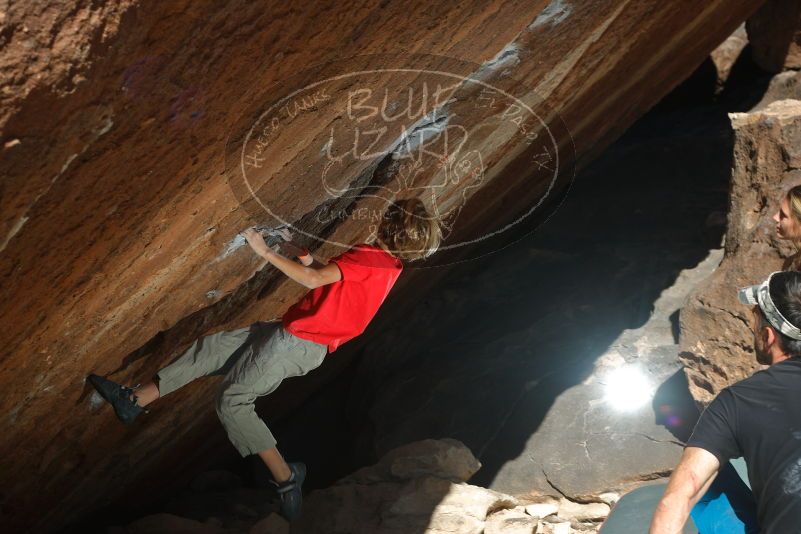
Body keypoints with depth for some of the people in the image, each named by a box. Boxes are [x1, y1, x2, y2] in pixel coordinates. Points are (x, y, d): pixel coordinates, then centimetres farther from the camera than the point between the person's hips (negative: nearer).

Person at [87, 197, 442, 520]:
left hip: (298, 341, -10)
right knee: (210, 348, 8)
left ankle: (286, 477, -7)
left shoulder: (370, 257, -18)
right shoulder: (389, 264, 11)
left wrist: (266, 252, -15)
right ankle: (135, 400, 11)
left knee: (232, 401, -11)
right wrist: (302, 254, 14)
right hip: (300, 336, 10)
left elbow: (313, 280, -25)